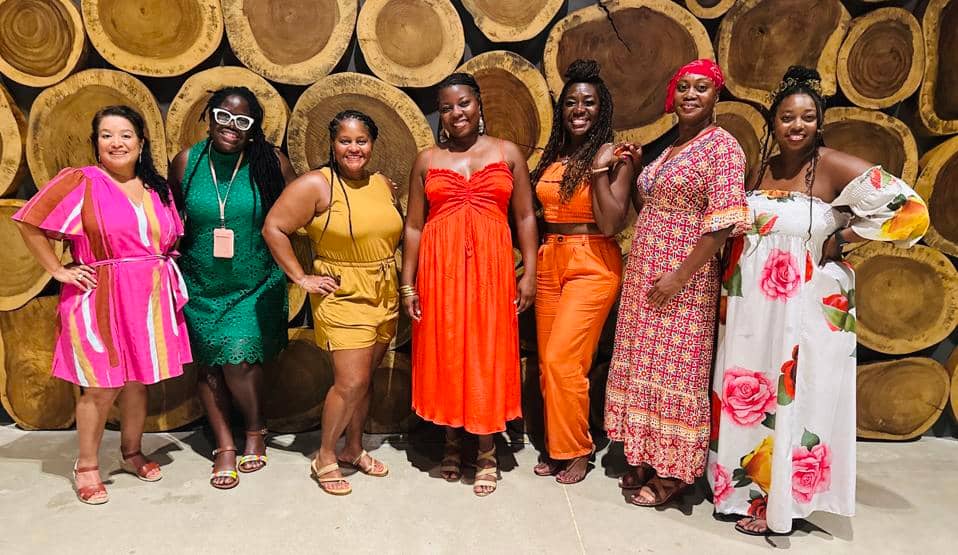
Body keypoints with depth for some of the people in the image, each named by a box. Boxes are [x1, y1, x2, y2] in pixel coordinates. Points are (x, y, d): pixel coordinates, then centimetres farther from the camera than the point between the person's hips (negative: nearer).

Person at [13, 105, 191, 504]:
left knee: (138, 380, 13)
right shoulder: (80, 182, -6)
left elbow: (170, 239, 23)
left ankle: (131, 453, 30)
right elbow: (29, 223, -7)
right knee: (101, 386, 0)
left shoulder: (157, 188, 10)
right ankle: (86, 466, 19)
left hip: (149, 298, 5)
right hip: (100, 299, -5)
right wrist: (58, 270, -8)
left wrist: (166, 266, 8)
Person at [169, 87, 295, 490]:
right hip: (201, 286, 3)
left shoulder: (272, 163, -8)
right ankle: (225, 445, 24)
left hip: (256, 286, -2)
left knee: (239, 359, -12)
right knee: (209, 364, 7)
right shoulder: (186, 162, -2)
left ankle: (256, 430, 16)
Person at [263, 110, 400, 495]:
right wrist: (301, 278, -11)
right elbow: (273, 228, -11)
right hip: (343, 297, -6)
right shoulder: (316, 184, -11)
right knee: (350, 382, -8)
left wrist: (398, 278, 9)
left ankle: (353, 449, 32)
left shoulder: (384, 184, 8)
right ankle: (325, 458, 13)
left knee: (365, 379, 14)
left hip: (384, 296, 6)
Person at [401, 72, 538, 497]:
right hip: (439, 269, 1)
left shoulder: (507, 153, 7)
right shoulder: (427, 160, 8)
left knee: (488, 355, 2)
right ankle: (451, 444, 24)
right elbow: (413, 225, 6)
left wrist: (529, 273, -3)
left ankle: (487, 453, 16)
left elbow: (525, 217, 5)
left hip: (490, 267, -1)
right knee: (443, 354, 6)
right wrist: (408, 283, 0)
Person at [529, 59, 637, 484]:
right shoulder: (553, 157, 11)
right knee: (548, 362, 8)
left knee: (562, 360, -10)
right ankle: (556, 448, 23)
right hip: (550, 261, 6)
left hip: (592, 266, -6)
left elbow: (611, 224, -13)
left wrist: (600, 169, -16)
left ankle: (576, 451, 10)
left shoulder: (614, 158, -4)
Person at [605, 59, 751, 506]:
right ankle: (646, 457, 29)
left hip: (684, 278, -7)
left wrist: (680, 277, -20)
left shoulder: (722, 146, -9)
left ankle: (673, 472, 18)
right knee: (642, 363, 13)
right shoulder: (668, 148, 14)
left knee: (673, 367, 1)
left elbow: (722, 222, -17)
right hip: (643, 273, 8)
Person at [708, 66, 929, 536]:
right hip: (751, 307, 6)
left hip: (806, 310, -5)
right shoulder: (759, 170, 6)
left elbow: (912, 213, -18)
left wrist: (839, 239, -13)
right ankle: (746, 485, 32)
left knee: (793, 402, 5)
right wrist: (727, 289, 5)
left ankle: (779, 501, 22)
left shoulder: (834, 167, -11)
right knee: (746, 396, 13)